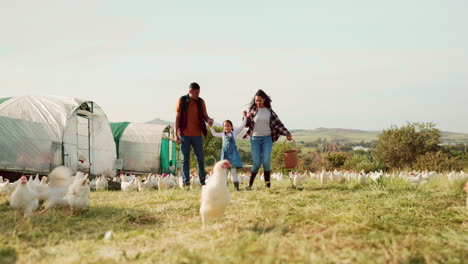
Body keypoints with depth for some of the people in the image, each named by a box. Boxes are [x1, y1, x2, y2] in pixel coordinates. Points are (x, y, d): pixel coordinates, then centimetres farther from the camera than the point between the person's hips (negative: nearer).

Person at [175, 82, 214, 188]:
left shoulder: (201, 101, 4)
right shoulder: (182, 100, -2)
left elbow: (205, 116, 6)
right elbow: (177, 117, -1)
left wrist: (209, 120, -19)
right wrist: (176, 134, -5)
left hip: (197, 134, 2)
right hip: (185, 134, -2)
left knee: (200, 159, 3)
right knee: (185, 159, 2)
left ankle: (202, 182, 11)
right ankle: (186, 182, 4)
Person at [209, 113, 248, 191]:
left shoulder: (234, 133, 9)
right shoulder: (223, 135, 16)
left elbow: (242, 126, 7)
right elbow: (214, 134, 25)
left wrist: (245, 117, 4)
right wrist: (210, 126, 20)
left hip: (233, 154, -2)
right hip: (225, 154, 2)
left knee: (233, 171, -4)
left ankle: (236, 187, -4)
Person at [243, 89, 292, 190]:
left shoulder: (269, 111, 4)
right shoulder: (253, 110, 3)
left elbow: (278, 123, 4)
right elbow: (247, 124, 5)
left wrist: (286, 133, -2)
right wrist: (245, 118, -15)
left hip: (267, 138, 1)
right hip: (255, 139, 0)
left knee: (266, 161, -9)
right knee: (257, 163, -3)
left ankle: (267, 185, -2)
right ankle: (250, 184, 13)